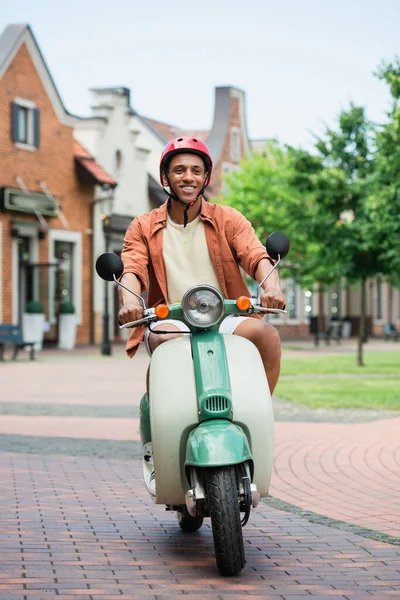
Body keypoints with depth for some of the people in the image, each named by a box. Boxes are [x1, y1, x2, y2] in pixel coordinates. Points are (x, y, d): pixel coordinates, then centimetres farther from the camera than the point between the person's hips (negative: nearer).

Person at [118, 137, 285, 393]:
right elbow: (132, 270, -3)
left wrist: (272, 287, -28)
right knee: (165, 339, -35)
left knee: (267, 335, -28)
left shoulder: (228, 219, 12)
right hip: (170, 321, -1)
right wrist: (129, 301, -28)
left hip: (225, 319, 1)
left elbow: (257, 256, -4)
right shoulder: (143, 227, 12)